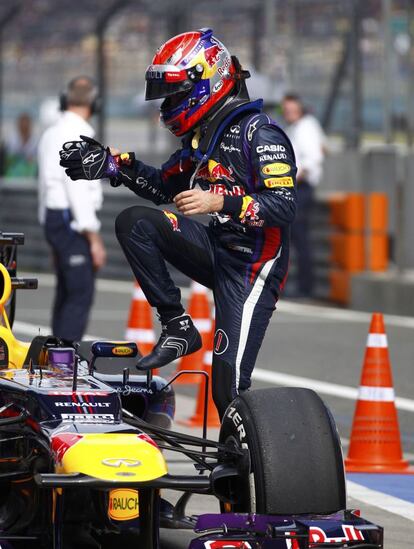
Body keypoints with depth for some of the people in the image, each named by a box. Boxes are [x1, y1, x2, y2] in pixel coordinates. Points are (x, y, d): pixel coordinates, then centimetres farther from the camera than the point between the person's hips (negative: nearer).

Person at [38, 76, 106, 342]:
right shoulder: (78, 135, -15)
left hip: (54, 218, 10)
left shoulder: (51, 134, 14)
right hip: (74, 222, -10)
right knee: (81, 295, -11)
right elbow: (78, 190, -20)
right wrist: (94, 238, -18)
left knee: (66, 294, 14)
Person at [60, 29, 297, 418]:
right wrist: (111, 164, 14)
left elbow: (284, 207, -22)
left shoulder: (257, 131, -14)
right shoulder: (201, 135, 13)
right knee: (134, 222, -11)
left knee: (229, 388, -14)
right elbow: (162, 187, 27)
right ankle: (176, 325, -7)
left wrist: (221, 202, -33)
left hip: (252, 265, -8)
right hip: (215, 248, 8)